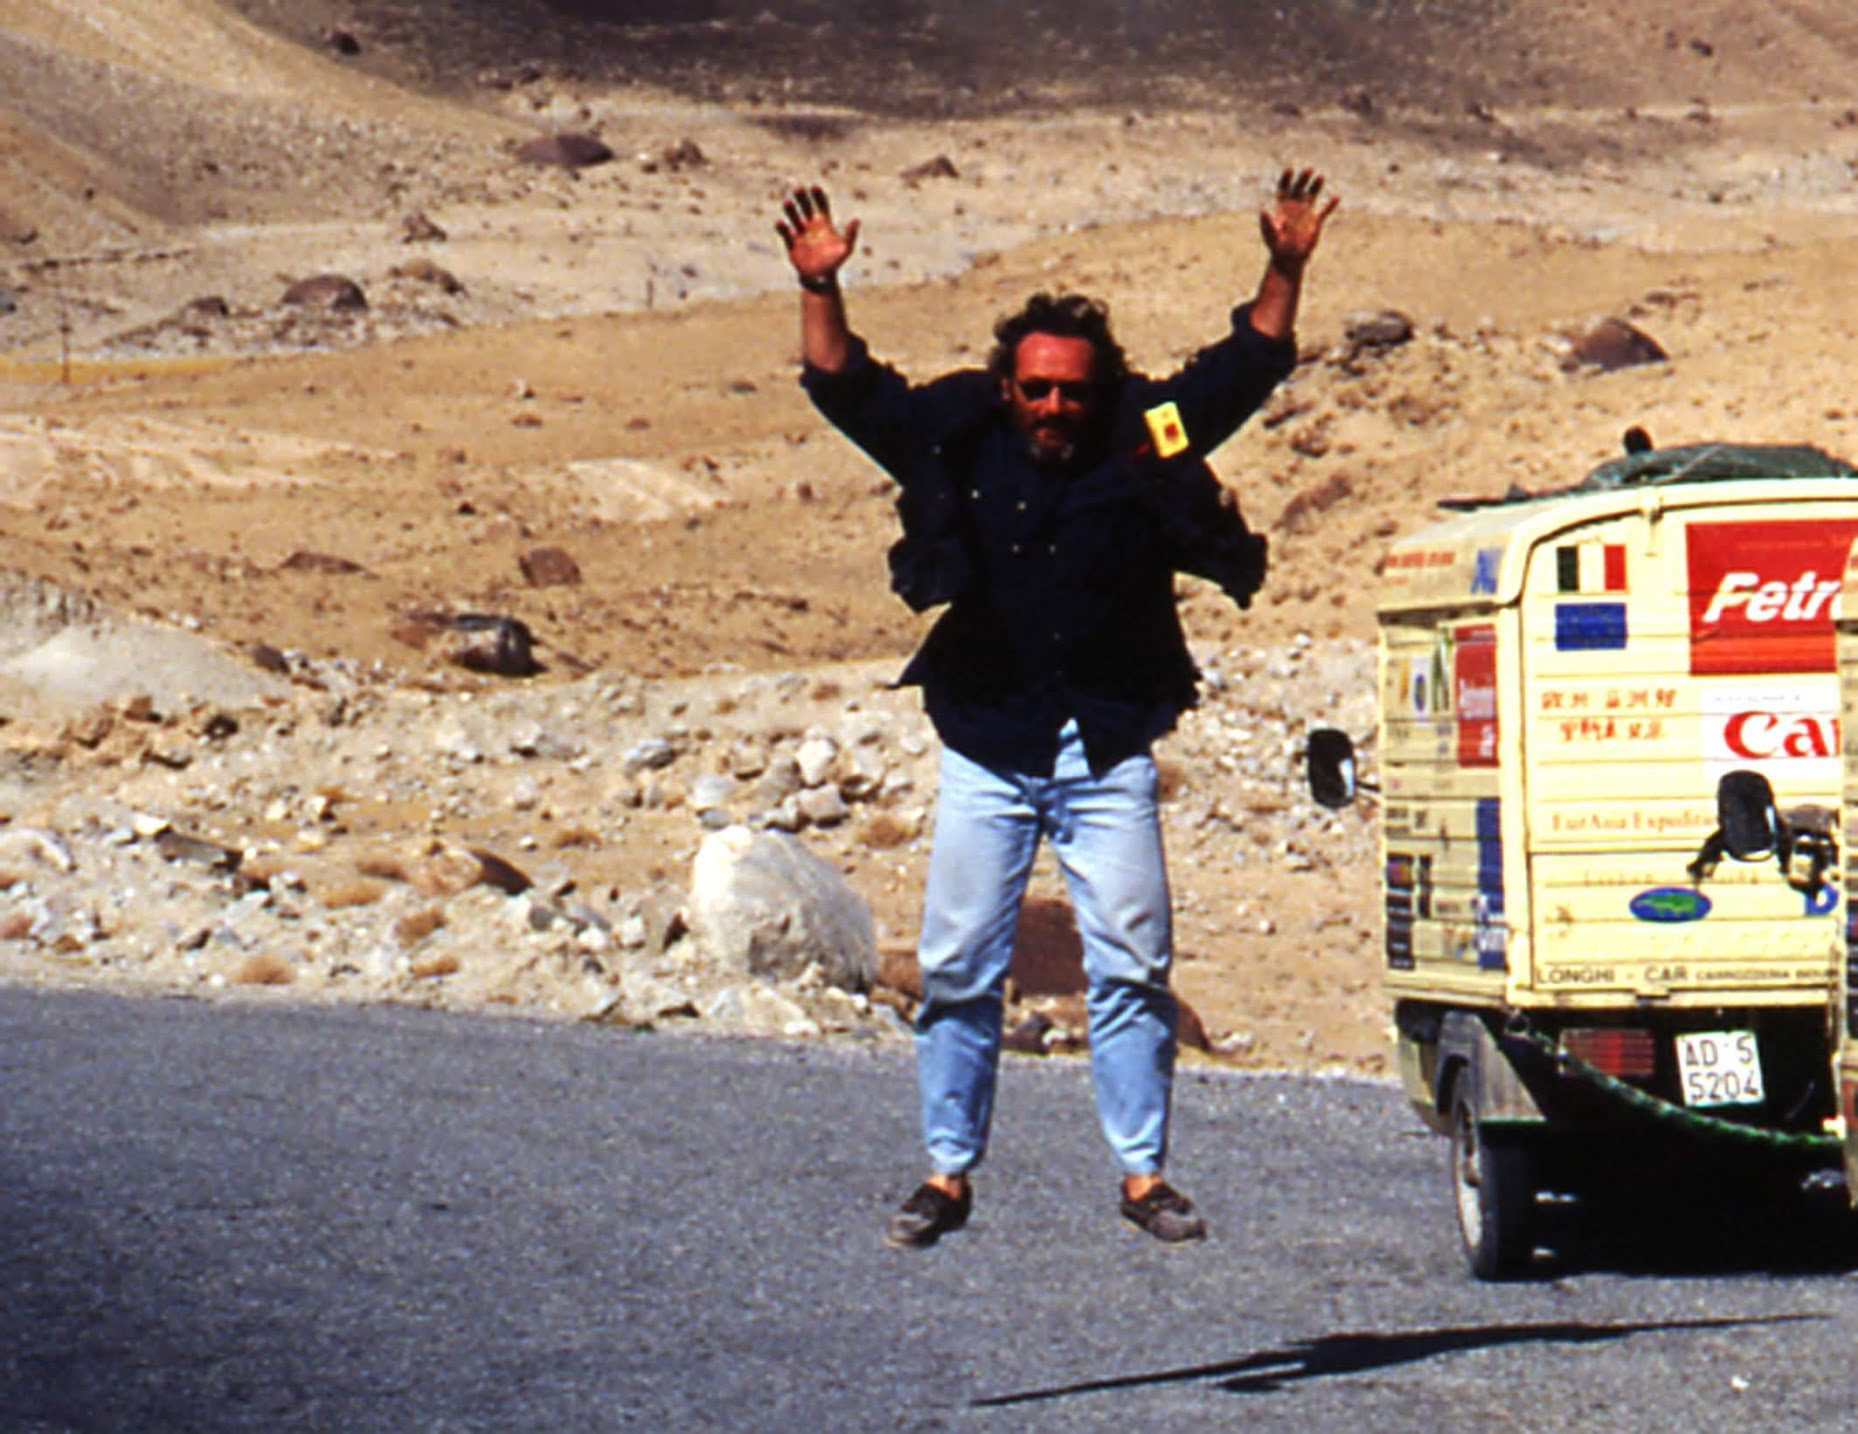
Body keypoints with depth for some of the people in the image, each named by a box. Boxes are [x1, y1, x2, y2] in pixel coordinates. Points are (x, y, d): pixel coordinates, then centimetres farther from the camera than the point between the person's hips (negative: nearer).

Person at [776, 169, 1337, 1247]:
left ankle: (1144, 1175, 3)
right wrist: (821, 291, -7)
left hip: (1110, 748, -1)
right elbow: (846, 386, 5)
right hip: (988, 749, 1)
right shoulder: (957, 444, 2)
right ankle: (949, 1175, 10)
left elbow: (1249, 368, 8)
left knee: (1131, 965, -3)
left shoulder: (1148, 441, 2)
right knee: (959, 967, 2)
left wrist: (1285, 275, -3)